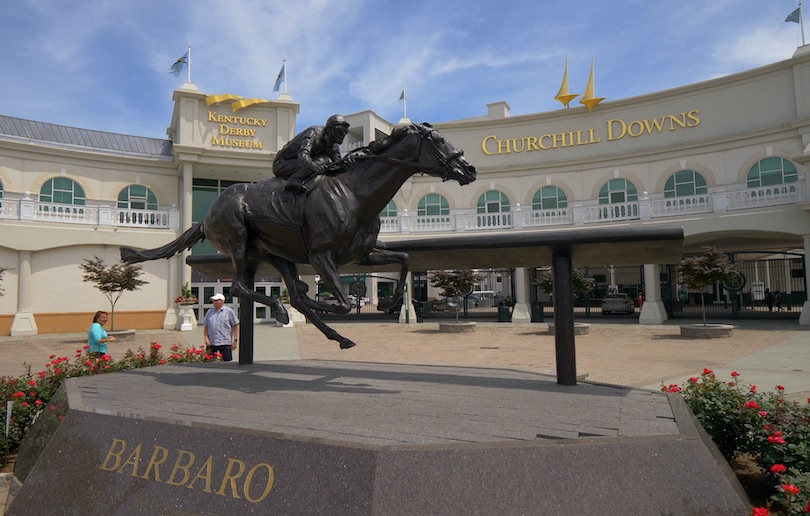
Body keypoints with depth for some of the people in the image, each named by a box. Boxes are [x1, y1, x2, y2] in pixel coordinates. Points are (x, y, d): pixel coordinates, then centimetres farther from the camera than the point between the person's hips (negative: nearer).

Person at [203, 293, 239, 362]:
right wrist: (206, 339, 1)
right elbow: (206, 327, 14)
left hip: (225, 343, -3)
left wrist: (235, 341, -5)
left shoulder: (229, 311, 2)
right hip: (211, 343, 4)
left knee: (226, 362, -3)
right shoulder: (209, 312, 12)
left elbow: (235, 326, 1)